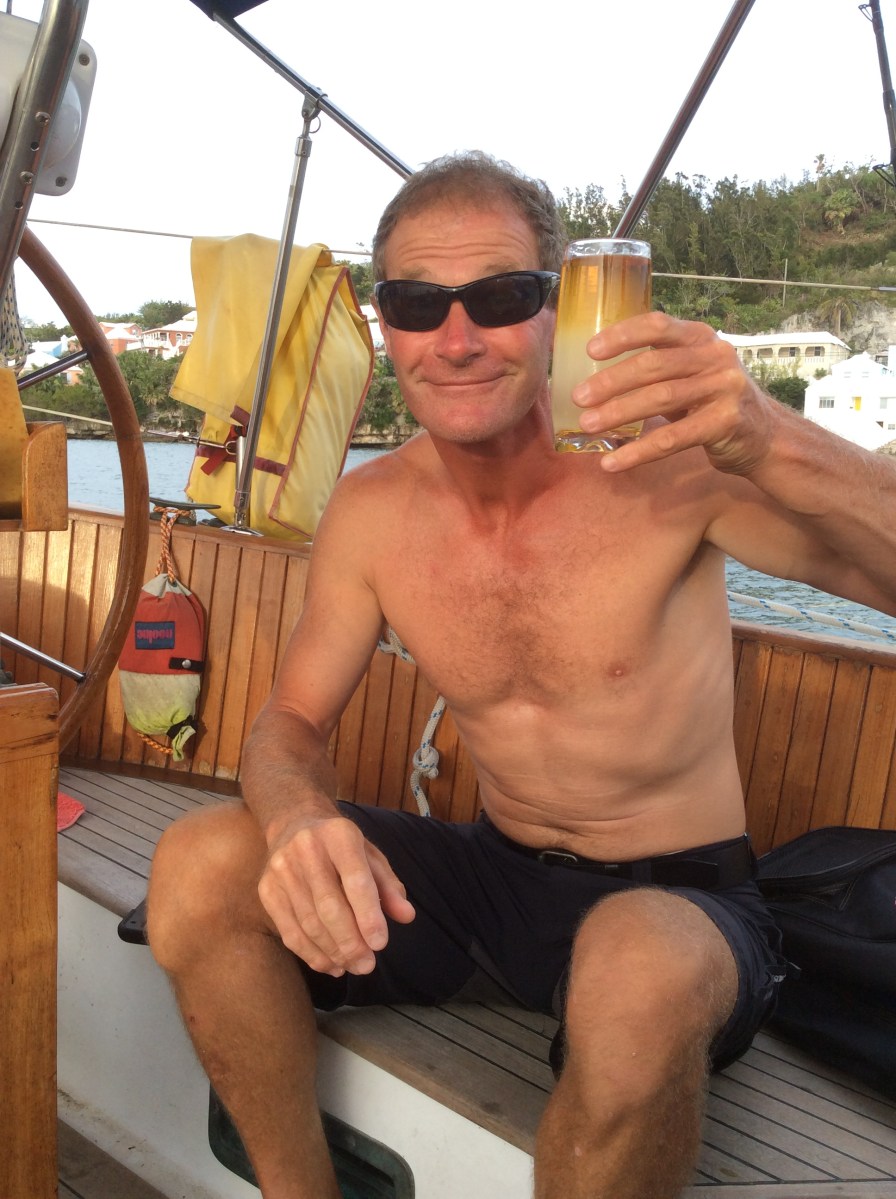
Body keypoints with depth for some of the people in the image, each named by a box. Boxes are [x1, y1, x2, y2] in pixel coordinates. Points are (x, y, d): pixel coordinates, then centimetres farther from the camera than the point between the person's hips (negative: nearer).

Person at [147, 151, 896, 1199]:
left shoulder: (663, 460, -16)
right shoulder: (370, 513, -3)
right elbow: (291, 722, 2)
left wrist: (775, 446, -45)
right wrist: (298, 815, -22)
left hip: (680, 896, -3)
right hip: (496, 878, 4)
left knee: (637, 980, -38)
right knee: (200, 867, -13)